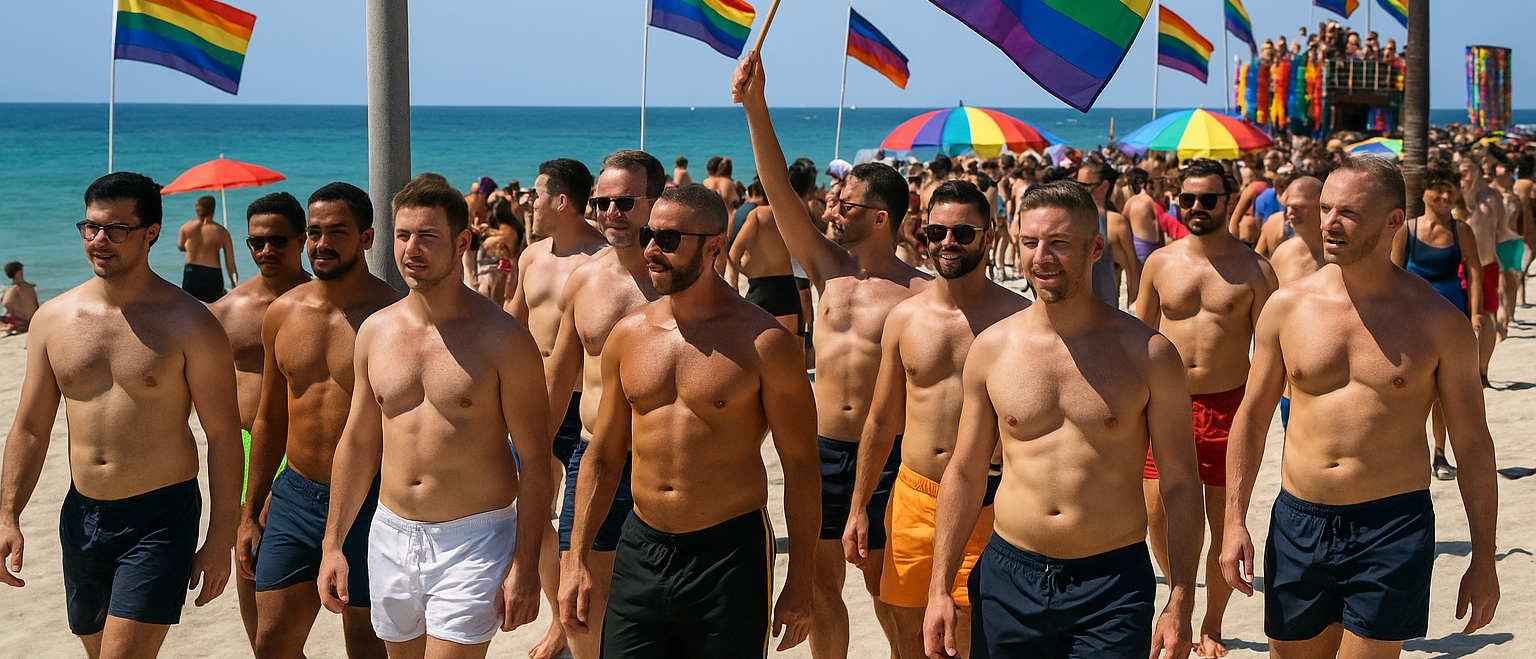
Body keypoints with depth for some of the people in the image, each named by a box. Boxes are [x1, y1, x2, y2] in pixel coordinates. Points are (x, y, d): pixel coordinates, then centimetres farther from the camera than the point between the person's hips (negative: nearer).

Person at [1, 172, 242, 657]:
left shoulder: (188, 323, -9)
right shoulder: (52, 319, 4)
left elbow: (223, 435, -7)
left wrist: (220, 539, -9)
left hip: (161, 517, -5)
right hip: (82, 516, 5)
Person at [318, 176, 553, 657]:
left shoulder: (503, 338, -10)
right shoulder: (375, 331, 5)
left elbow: (535, 459, -9)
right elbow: (357, 442, 14)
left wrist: (524, 566, -13)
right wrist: (333, 544, 12)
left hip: (474, 540, -5)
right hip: (390, 535, 5)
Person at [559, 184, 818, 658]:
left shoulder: (763, 341, -8)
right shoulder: (628, 336, 6)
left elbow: (800, 464, -5)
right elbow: (603, 455, 14)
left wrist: (799, 584, -6)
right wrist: (577, 559, 8)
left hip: (731, 553, -4)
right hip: (641, 549, 4)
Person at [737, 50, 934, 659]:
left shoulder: (920, 291, -9)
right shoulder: (827, 266, 2)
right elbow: (780, 192, -5)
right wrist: (755, 107, -14)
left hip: (887, 452, -4)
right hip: (821, 448, 4)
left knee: (886, 585, 8)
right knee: (821, 581, 10)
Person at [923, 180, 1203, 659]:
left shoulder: (1147, 353, -3)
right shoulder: (992, 348, 3)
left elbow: (1181, 484, 0)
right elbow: (965, 473, 9)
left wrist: (1180, 605, -5)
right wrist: (940, 588, 5)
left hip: (1112, 587, -2)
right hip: (1009, 578, 2)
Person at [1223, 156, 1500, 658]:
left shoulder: (1438, 322, -4)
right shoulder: (1287, 306, 1)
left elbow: (1473, 445, 1)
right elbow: (1253, 416, 10)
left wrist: (1483, 561, 1)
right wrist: (1235, 521, 5)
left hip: (1392, 529, -3)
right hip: (1297, 522, 3)